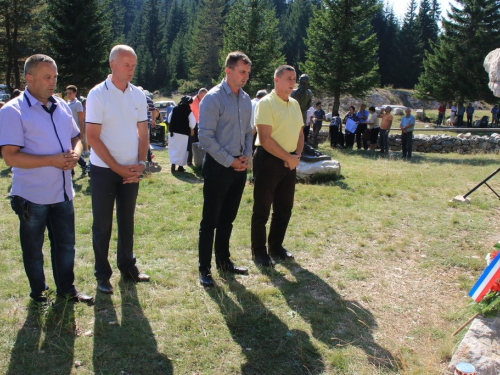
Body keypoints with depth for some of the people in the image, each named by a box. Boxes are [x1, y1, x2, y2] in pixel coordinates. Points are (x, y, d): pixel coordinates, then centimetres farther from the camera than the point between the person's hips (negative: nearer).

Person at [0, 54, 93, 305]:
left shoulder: (61, 106, 7)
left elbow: (76, 137, 15)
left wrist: (75, 154, -8)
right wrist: (52, 160, -23)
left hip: (62, 192, 6)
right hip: (32, 196, -5)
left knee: (65, 244, 16)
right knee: (33, 249, 13)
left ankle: (66, 289, 32)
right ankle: (38, 294, 30)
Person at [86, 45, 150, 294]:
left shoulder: (138, 95, 4)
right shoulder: (98, 94, -9)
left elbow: (143, 133, 8)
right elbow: (92, 136, -12)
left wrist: (141, 163, -5)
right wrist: (117, 167, -13)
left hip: (131, 170, 4)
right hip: (104, 170, -4)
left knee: (127, 221, 14)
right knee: (102, 225, 5)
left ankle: (127, 267, 28)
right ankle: (102, 275, 17)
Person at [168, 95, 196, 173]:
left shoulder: (175, 109, 3)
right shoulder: (189, 111, -9)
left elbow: (169, 119, 11)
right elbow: (192, 123, -8)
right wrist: (191, 129, 11)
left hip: (173, 131, 3)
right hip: (184, 132, -3)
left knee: (173, 148, 10)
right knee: (182, 149, 5)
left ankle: (173, 164, -3)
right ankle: (180, 166, 8)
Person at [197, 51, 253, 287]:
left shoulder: (246, 99, 11)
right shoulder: (213, 98, -12)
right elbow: (205, 137, -16)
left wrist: (246, 156, 2)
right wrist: (230, 161, -15)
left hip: (239, 167, 7)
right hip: (218, 166, -7)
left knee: (228, 218, 17)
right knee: (210, 220, 2)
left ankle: (223, 261, 31)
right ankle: (204, 268, 13)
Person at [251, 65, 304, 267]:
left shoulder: (295, 104, 12)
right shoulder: (266, 103, -11)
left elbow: (300, 133, 18)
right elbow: (265, 138, -18)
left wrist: (297, 155, 1)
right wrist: (287, 157, -14)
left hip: (290, 162, 8)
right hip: (268, 160, -7)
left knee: (284, 209, 15)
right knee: (262, 210, 2)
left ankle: (276, 247, 30)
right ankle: (259, 252, 15)